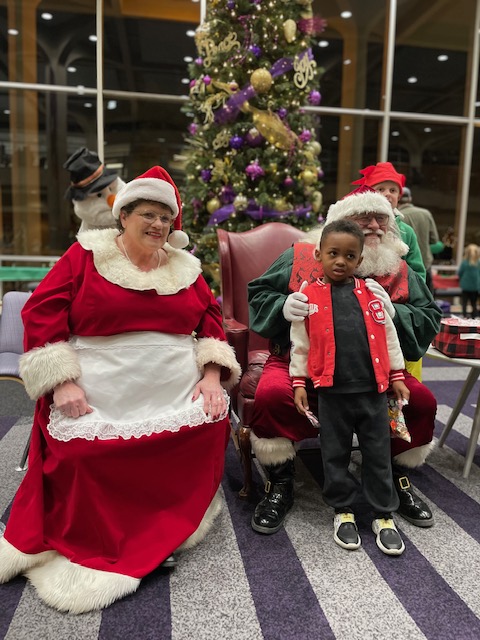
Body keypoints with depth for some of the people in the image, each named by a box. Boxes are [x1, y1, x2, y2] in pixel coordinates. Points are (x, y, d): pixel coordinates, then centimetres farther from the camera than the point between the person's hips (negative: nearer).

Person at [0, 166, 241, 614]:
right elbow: (42, 313, -4)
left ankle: (163, 533, 11)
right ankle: (87, 548, 14)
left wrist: (211, 376, 0)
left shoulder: (185, 267, 13)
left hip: (178, 399, 4)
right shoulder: (86, 255, 1)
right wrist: (61, 382, -12)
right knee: (84, 465, -20)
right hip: (98, 403, -3)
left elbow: (210, 320, 14)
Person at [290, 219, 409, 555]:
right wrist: (299, 382, 1)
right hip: (333, 392, -1)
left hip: (373, 390, 2)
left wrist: (397, 376, 12)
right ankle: (343, 511, 32)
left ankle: (384, 515, 30)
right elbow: (299, 343, 3)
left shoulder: (372, 294, 4)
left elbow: (389, 336, 11)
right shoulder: (309, 297, -1)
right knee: (336, 454, 12)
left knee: (378, 454, 12)